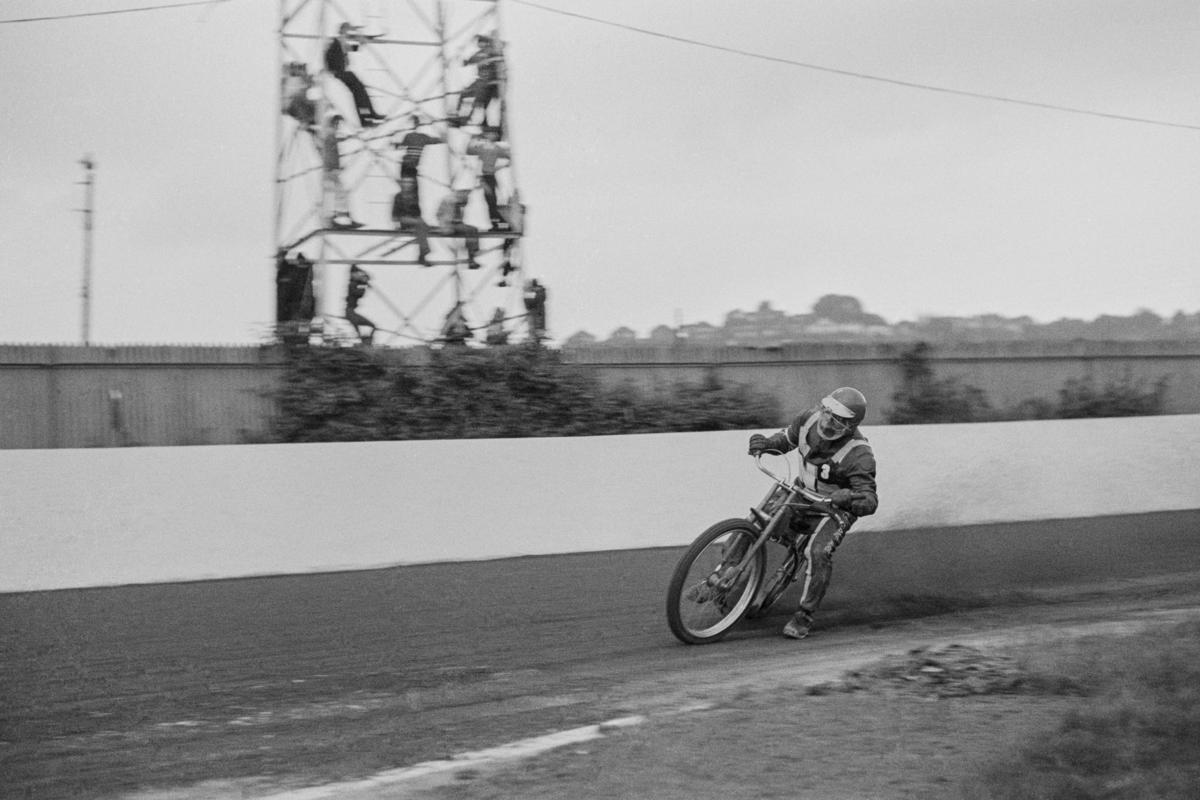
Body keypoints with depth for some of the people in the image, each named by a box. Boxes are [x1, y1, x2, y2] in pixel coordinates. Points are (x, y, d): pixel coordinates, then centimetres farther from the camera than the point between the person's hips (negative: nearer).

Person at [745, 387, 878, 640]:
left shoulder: (859, 455, -29)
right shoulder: (810, 419, -15)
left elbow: (870, 501, -31)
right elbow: (787, 438, 6)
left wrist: (850, 498, -54)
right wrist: (766, 443, -16)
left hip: (835, 506, -5)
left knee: (818, 553, -28)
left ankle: (805, 615, -13)